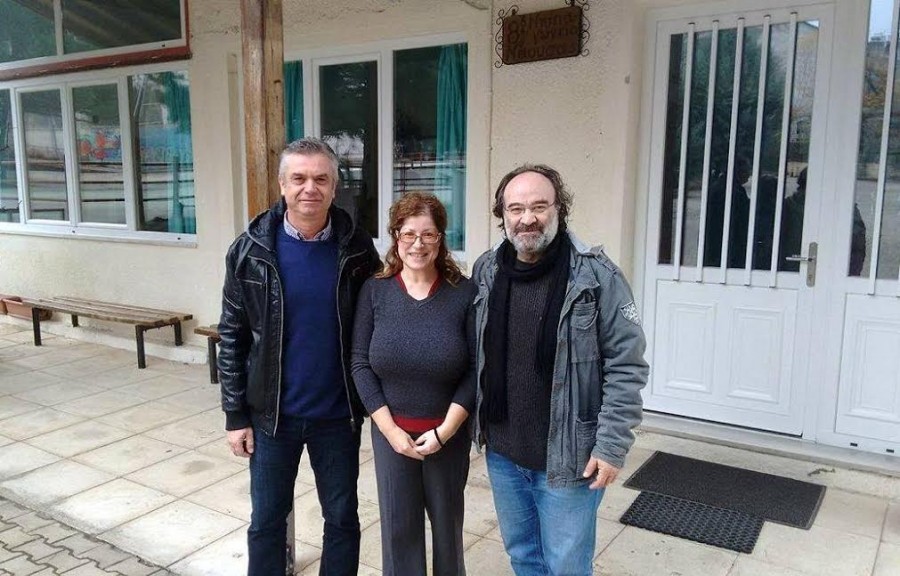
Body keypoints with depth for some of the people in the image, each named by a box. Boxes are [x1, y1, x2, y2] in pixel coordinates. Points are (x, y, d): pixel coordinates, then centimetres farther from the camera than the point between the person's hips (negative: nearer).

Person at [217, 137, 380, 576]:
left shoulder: (356, 249, -6)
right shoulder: (251, 250, -7)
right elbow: (232, 337, -2)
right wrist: (235, 414, -3)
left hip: (338, 415, 0)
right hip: (272, 414, 0)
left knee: (342, 520, 15)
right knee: (266, 521, 15)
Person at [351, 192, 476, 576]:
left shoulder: (465, 293, -9)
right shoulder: (374, 291, -4)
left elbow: (477, 369, -9)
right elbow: (361, 365, -4)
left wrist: (445, 430, -13)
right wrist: (390, 429, -10)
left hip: (449, 434, -1)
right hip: (391, 431, 1)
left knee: (447, 520, 16)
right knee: (398, 525, 12)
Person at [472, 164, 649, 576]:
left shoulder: (596, 276, -16)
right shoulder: (486, 271, -1)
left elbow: (626, 366, -14)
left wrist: (612, 446, -16)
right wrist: (480, 425, 9)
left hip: (567, 458, -4)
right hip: (502, 453, 5)